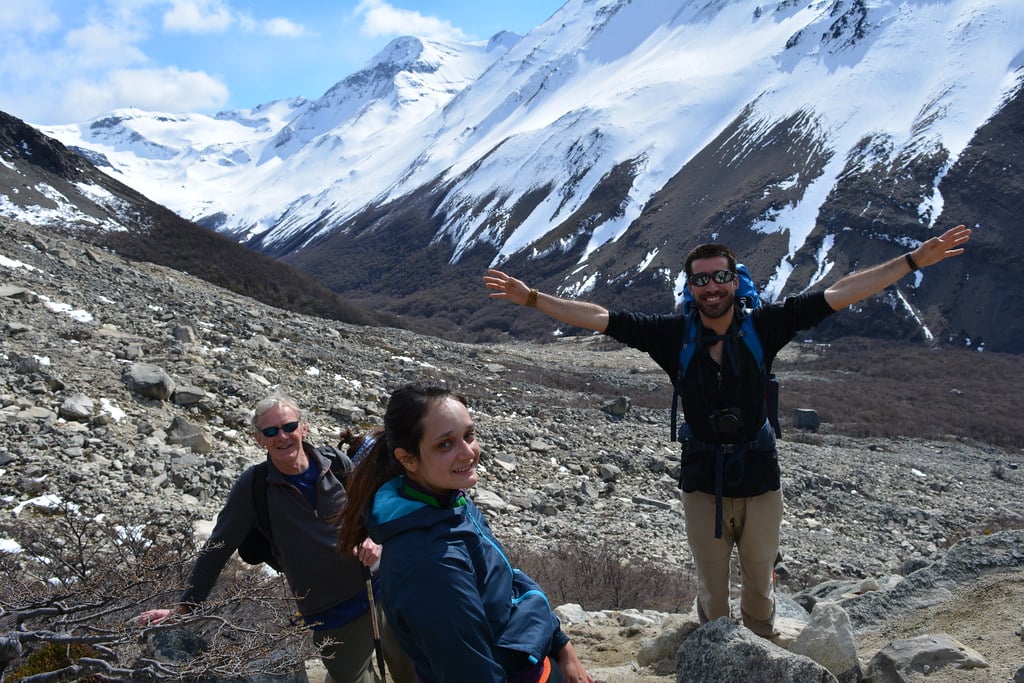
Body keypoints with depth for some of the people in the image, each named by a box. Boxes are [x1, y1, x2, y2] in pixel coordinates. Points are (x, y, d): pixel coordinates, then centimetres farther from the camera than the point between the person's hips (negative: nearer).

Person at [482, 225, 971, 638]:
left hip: (760, 478, 0)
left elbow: (838, 294, -12)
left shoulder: (763, 326, -9)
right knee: (711, 590, 16)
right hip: (702, 481, 0)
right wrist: (531, 298, -12)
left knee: (760, 584, 17)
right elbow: (601, 318, -9)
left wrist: (913, 260, -14)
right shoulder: (674, 334, -9)